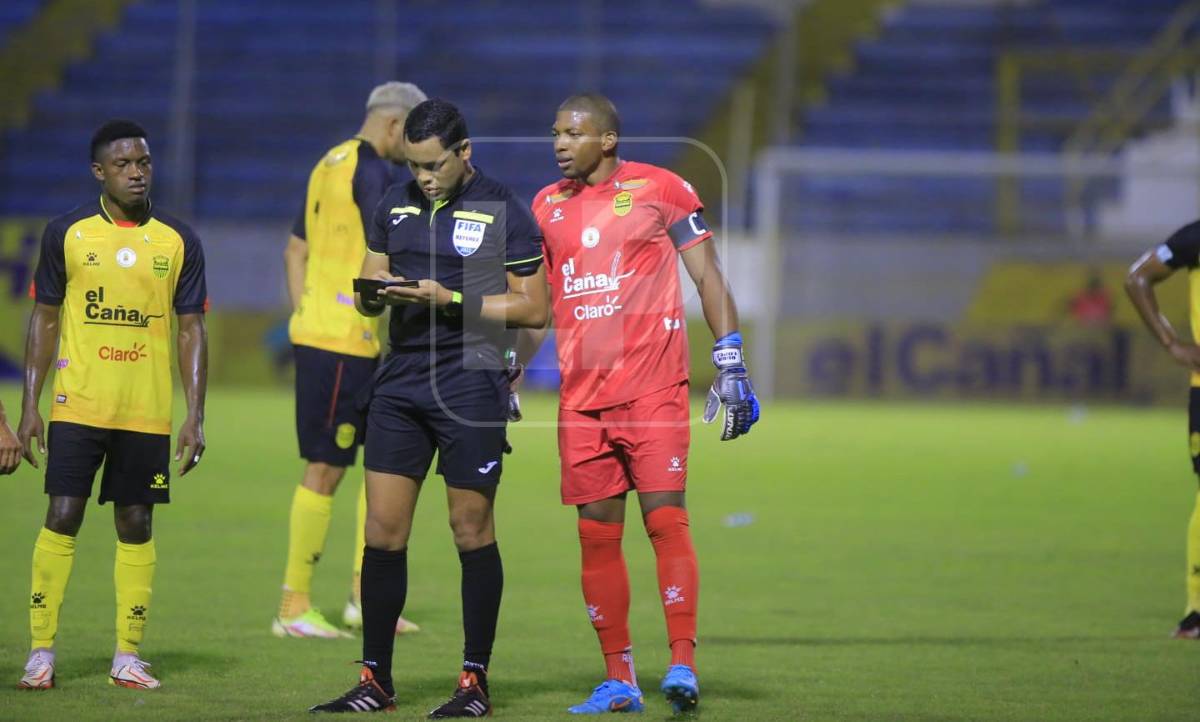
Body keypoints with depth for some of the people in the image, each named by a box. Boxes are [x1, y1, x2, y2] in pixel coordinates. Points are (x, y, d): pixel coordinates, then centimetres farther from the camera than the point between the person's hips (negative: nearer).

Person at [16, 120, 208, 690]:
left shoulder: (178, 241, 4)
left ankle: (128, 658, 10)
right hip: (77, 406, -1)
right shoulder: (67, 233, 1)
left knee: (136, 526, 4)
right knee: (62, 519, -6)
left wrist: (195, 416, -1)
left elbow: (191, 330, 6)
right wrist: (30, 405, 0)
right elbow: (44, 319, 6)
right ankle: (41, 652, 1)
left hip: (148, 413, 1)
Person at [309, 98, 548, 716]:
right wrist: (375, 294, -7)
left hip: (470, 385, -5)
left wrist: (451, 299, -16)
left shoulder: (503, 211, -5)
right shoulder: (397, 203, 11)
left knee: (471, 530, 0)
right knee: (381, 531, 1)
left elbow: (533, 308, -7)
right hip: (400, 381, 5)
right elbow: (367, 287, 17)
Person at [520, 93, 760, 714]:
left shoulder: (659, 190, -1)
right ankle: (618, 680, 8)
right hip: (580, 399, 5)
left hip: (653, 390, -5)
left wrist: (730, 363, -6)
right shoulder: (548, 207, 13)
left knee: (665, 519, -12)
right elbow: (537, 306, 21)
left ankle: (683, 664, -12)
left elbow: (707, 276, 0)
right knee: (596, 535, 3)